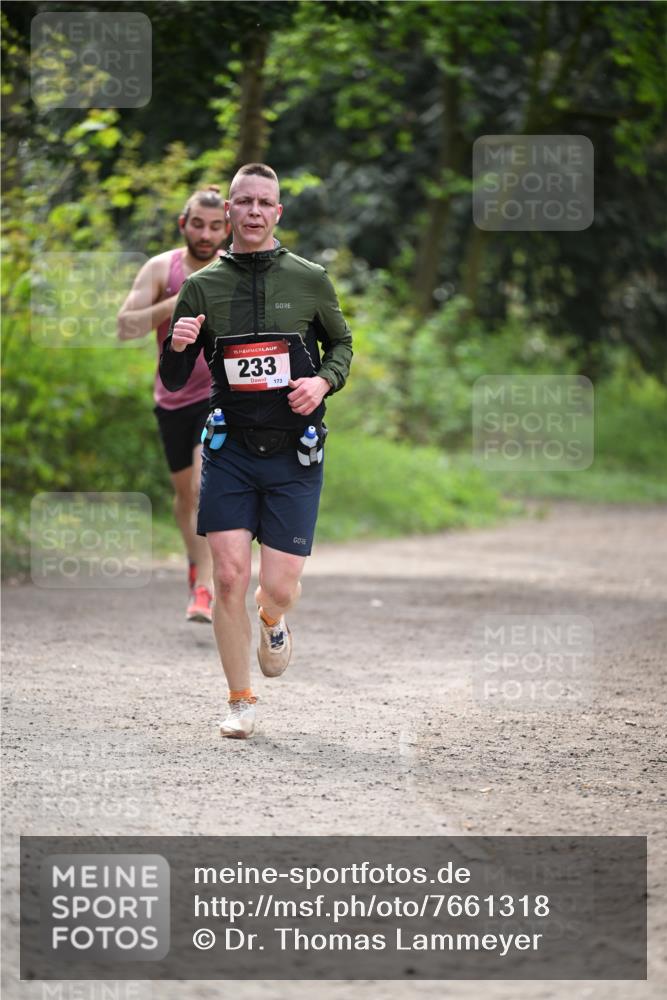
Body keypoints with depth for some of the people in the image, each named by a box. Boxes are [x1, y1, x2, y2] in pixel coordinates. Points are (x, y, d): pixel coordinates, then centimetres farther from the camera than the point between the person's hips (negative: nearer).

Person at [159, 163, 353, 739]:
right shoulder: (204, 287, 2)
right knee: (228, 576, -9)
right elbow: (173, 382, 6)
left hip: (294, 456, 0)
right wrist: (177, 346, -17)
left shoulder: (310, 280, 0)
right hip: (230, 452, 0)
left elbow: (341, 343, 16)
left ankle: (272, 621, 36)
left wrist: (324, 381, -5)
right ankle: (241, 702, 7)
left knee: (279, 587, -4)